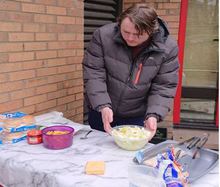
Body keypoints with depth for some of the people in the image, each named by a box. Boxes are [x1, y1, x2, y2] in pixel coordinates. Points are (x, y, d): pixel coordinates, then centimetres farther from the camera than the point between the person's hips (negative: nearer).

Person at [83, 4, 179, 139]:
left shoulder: (167, 48, -17)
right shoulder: (103, 36, -18)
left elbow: (163, 87, -12)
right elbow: (93, 74, -16)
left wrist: (153, 115, -25)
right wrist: (103, 105, -27)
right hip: (101, 112, 2)